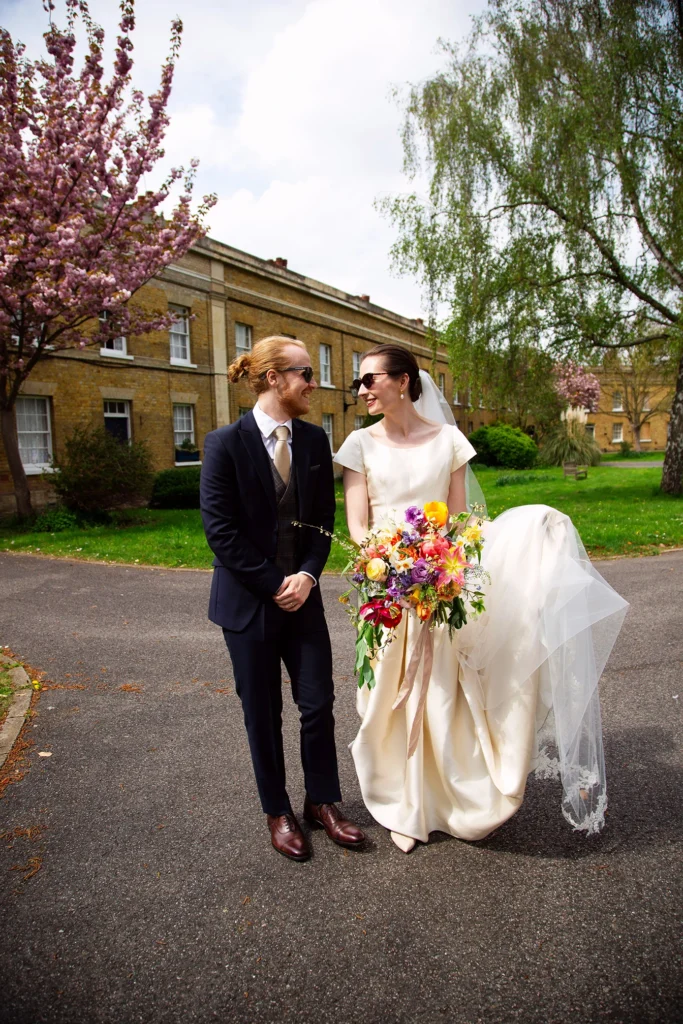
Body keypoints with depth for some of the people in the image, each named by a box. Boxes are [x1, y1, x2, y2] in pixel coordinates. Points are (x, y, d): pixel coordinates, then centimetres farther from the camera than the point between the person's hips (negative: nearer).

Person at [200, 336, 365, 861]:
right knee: (264, 714, 10)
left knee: (319, 704, 8)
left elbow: (325, 517, 5)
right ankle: (278, 812, 30)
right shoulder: (226, 443, -10)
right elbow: (220, 528, -13)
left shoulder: (315, 439, 3)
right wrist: (274, 585, -14)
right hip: (249, 600, -3)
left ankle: (323, 801, 30)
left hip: (303, 595, 4)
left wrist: (308, 575, -9)